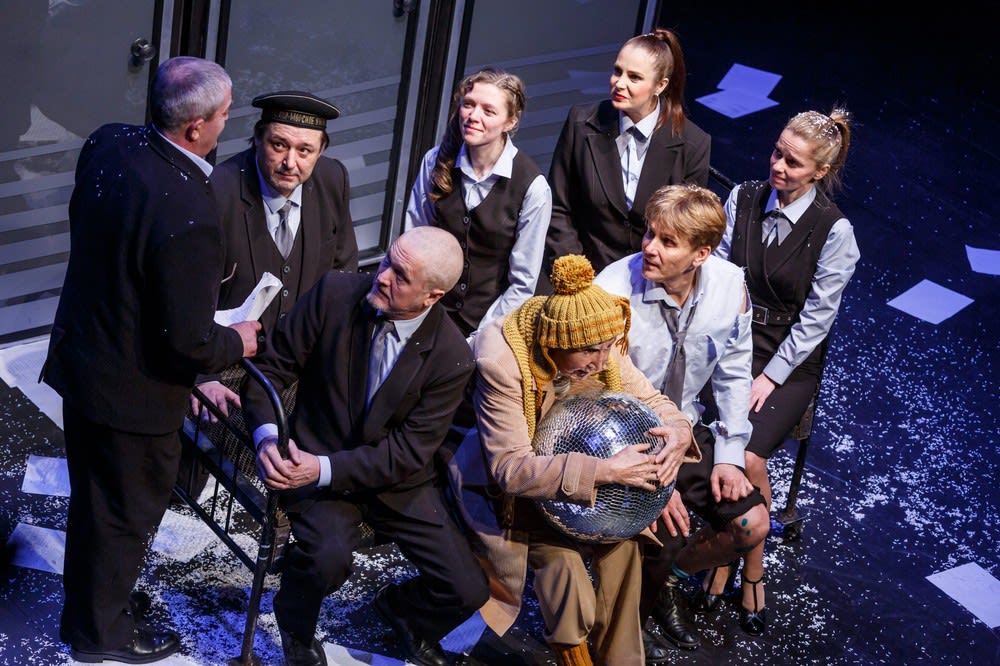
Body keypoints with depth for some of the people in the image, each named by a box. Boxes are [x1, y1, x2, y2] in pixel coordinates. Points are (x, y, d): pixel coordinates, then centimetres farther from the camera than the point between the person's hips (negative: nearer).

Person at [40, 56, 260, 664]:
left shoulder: (106, 144, -11)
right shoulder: (189, 215, -35)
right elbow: (190, 341, -27)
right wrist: (237, 342, -7)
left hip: (79, 355, 8)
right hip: (134, 386, -8)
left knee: (95, 490, 29)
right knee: (129, 509, 17)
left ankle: (87, 595, 53)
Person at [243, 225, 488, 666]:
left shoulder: (451, 358, -16)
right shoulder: (335, 293, -15)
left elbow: (409, 451, -16)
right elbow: (273, 366, -7)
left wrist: (326, 469, -28)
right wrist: (267, 435, -26)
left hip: (397, 480, 1)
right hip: (315, 459, -1)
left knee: (468, 590, -7)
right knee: (328, 555, -31)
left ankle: (401, 609, 31)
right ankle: (296, 629, 6)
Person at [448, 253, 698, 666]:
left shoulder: (600, 348, -17)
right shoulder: (502, 364, -32)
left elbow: (651, 400, -4)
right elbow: (511, 469, -34)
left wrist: (677, 432, -28)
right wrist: (603, 470, -43)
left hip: (581, 480, 5)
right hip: (511, 491, -5)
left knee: (623, 535, -17)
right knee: (561, 556, -25)